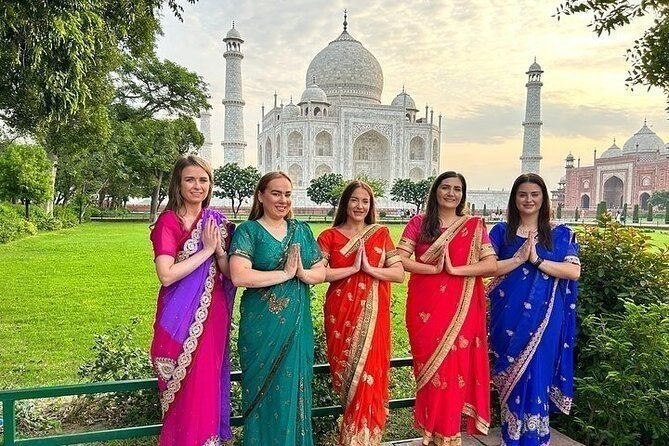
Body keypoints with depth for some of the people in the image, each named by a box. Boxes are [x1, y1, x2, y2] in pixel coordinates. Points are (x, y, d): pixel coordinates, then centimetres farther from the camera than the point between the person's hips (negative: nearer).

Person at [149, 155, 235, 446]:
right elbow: (166, 275, -19)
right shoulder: (168, 222, -7)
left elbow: (230, 273, 6)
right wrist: (206, 250, -15)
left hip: (212, 315, 4)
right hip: (181, 318, -4)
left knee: (207, 386, 12)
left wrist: (220, 250, -12)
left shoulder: (217, 222, 7)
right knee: (184, 391, 6)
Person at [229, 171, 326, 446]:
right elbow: (239, 276, -20)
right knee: (265, 391, 7)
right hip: (262, 326, -4)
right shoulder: (248, 231, -5)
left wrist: (303, 273, -14)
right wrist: (285, 273, -15)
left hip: (298, 324, 4)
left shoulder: (302, 230, 9)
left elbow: (321, 273, 7)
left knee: (295, 389, 12)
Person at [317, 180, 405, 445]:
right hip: (341, 315, 0)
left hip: (373, 315, 1)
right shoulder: (330, 236, 4)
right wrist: (352, 268, -14)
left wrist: (370, 268, -12)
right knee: (347, 374, 6)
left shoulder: (381, 234, 8)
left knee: (369, 376, -2)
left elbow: (399, 273, 1)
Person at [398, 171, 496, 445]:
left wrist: (455, 269, -16)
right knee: (430, 366, 6)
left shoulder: (475, 225, 5)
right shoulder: (418, 223, 4)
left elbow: (492, 264, -4)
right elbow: (400, 260, -4)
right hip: (425, 307, 0)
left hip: (461, 308, 0)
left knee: (456, 367, 4)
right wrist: (433, 268, -17)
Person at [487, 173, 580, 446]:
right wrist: (518, 258, -17)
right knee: (512, 376, 8)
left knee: (537, 376, 1)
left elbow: (574, 271, -7)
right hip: (509, 316, 1)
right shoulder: (501, 231, 6)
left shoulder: (560, 234, 6)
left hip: (544, 318, 0)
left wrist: (537, 260, -16)